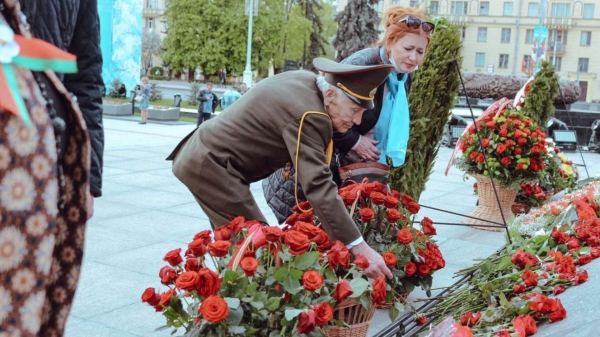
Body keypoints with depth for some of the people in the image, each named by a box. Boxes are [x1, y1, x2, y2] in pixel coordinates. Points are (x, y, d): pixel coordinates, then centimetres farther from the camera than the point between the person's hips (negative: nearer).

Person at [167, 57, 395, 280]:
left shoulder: (306, 81, 2)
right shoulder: (307, 114, -26)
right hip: (211, 165, -10)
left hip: (202, 154, 10)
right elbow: (318, 185, -33)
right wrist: (359, 247, -34)